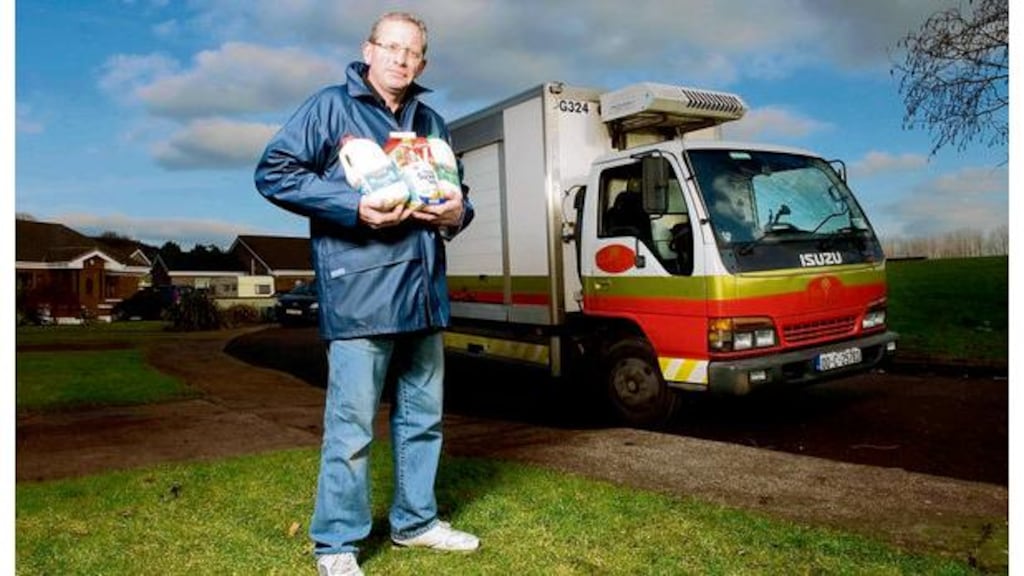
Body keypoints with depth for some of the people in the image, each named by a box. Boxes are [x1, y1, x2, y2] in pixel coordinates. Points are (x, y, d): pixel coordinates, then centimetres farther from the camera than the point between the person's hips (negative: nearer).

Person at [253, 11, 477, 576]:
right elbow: (272, 172, -5)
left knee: (423, 416, 15)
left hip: (424, 291, 7)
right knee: (351, 425, -3)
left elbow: (456, 189, 27)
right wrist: (354, 207, -16)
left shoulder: (432, 123, 18)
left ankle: (415, 520, 32)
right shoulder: (330, 106, 1)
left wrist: (458, 211, 1)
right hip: (359, 292, -6)